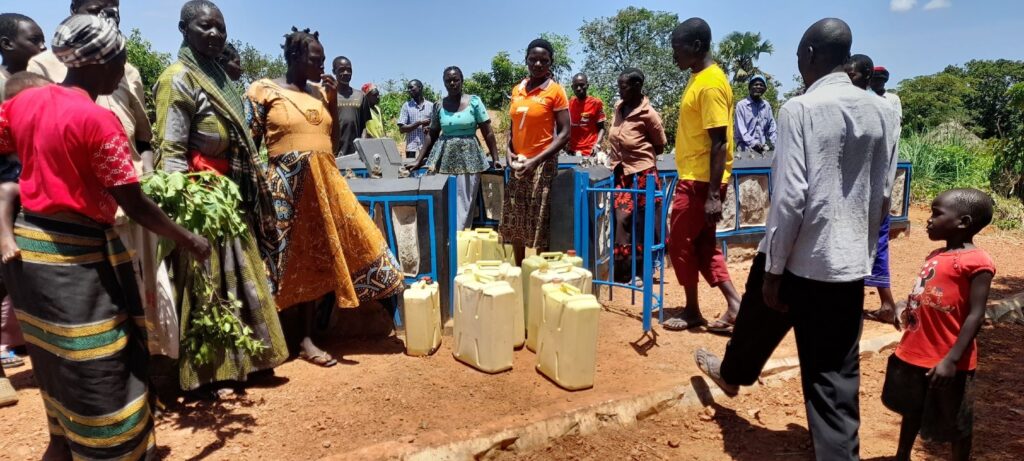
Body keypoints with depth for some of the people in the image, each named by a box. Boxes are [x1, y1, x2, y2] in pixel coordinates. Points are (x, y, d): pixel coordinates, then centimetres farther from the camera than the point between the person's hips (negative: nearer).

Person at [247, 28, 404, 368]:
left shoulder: (320, 93, 12)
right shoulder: (264, 91, -2)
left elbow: (333, 139, 14)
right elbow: (249, 143, -3)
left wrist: (333, 100, 5)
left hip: (325, 185, 5)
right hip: (286, 186, -5)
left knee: (314, 259, 7)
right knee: (286, 260, 0)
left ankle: (307, 339, 18)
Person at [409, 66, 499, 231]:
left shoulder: (474, 101, -1)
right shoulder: (439, 106, 6)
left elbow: (488, 132, 0)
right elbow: (431, 135, 11)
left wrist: (495, 159, -5)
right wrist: (418, 161, 8)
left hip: (468, 157, -2)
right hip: (444, 157, 2)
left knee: (464, 204, -1)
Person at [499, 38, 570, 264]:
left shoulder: (556, 91, -6)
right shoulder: (517, 90, 10)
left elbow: (564, 134, -10)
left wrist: (535, 160, -17)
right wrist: (509, 152, 0)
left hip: (542, 164, -6)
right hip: (518, 164, 6)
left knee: (539, 224, 0)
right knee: (513, 223, 11)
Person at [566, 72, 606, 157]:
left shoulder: (596, 103, -3)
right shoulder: (569, 103, 8)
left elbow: (601, 128, -1)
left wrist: (597, 145, -15)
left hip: (589, 151, -4)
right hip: (572, 151, 4)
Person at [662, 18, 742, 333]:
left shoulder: (711, 83, -17)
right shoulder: (699, 79, 13)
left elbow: (719, 144, -21)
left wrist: (713, 194, -23)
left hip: (701, 182, -10)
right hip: (693, 178, 10)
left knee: (680, 243, 2)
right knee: (702, 244, 13)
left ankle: (692, 311, 17)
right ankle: (734, 304, 15)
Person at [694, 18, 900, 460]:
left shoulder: (800, 109, -14)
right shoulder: (881, 112, 5)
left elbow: (790, 196, -18)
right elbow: (883, 193, 10)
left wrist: (773, 268, -12)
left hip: (799, 257, -4)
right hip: (851, 261, 4)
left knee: (759, 323, 24)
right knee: (836, 374, 11)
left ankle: (731, 373, 51)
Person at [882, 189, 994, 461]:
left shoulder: (976, 261, -16)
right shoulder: (936, 256, 7)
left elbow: (975, 316, -19)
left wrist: (952, 360, -22)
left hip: (946, 362, -8)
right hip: (914, 354, 8)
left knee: (956, 423, 13)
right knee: (911, 410, 24)